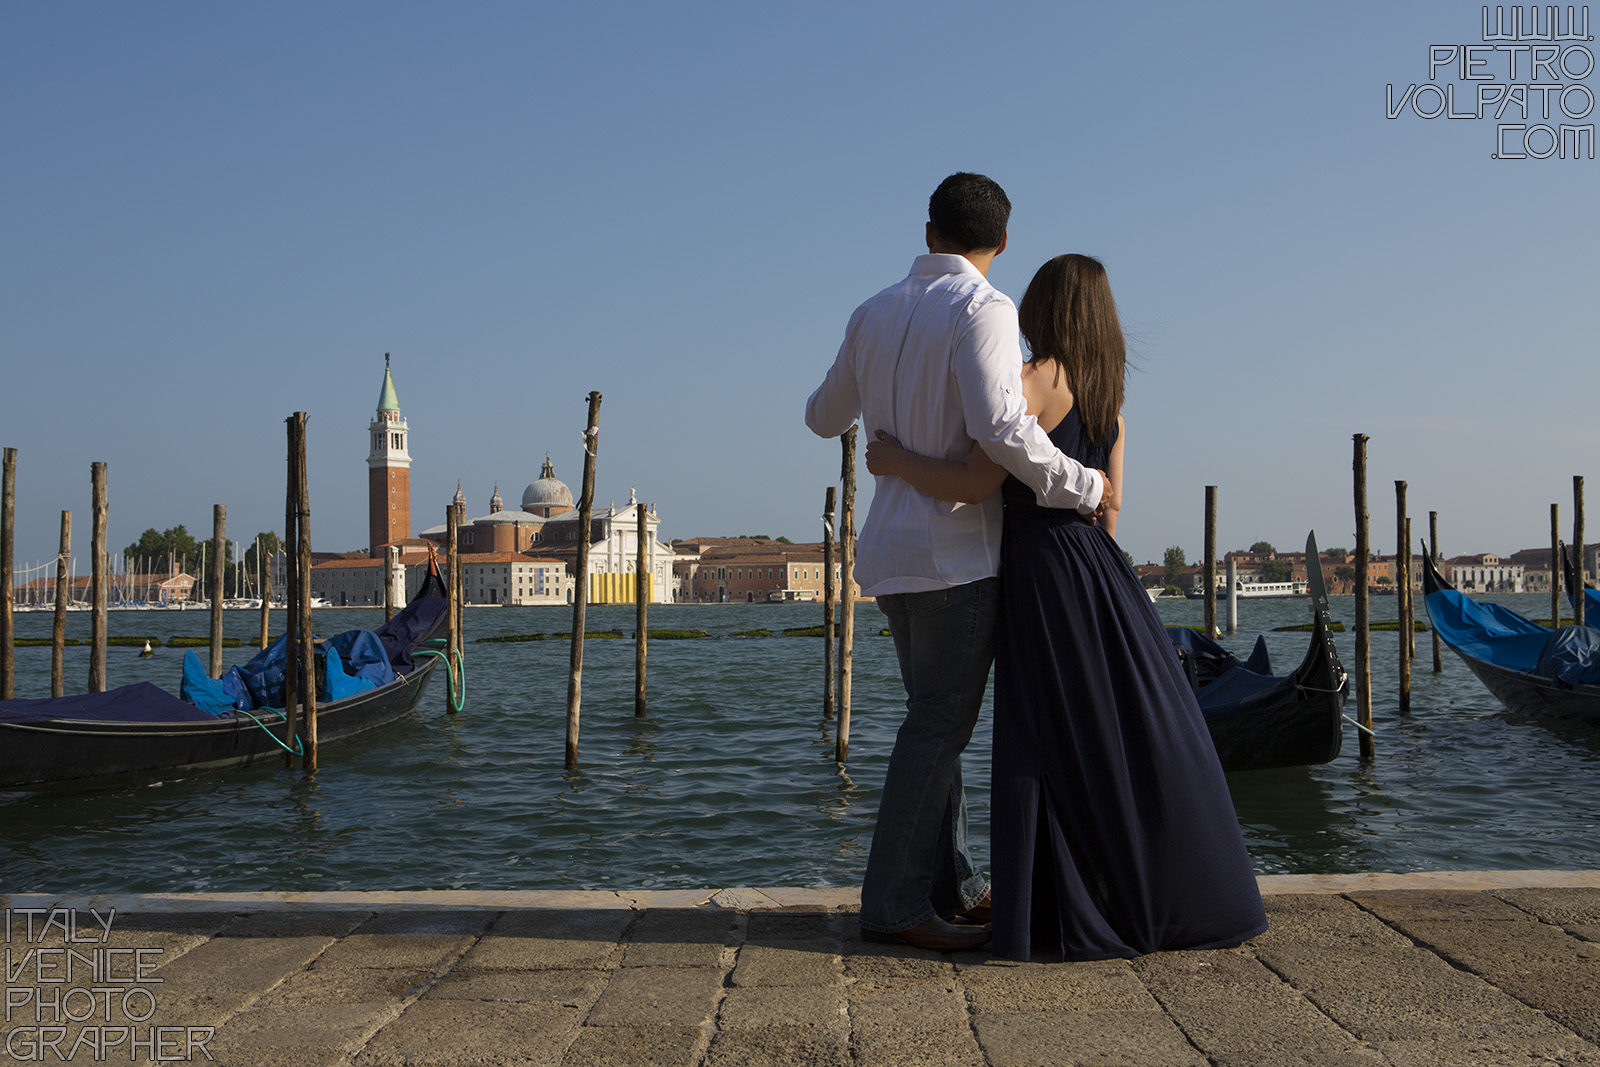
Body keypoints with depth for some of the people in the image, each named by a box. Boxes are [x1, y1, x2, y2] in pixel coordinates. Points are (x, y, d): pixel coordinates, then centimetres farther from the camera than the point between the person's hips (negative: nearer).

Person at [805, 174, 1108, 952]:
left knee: (937, 719, 15)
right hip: (956, 552, -8)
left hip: (895, 552, 8)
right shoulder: (981, 310, -12)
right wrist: (1082, 487, -12)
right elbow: (1002, 430, -25)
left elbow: (826, 418, 23)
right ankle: (894, 904, -1)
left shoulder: (875, 314, 10)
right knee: (937, 727, -4)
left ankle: (950, 883, 21)